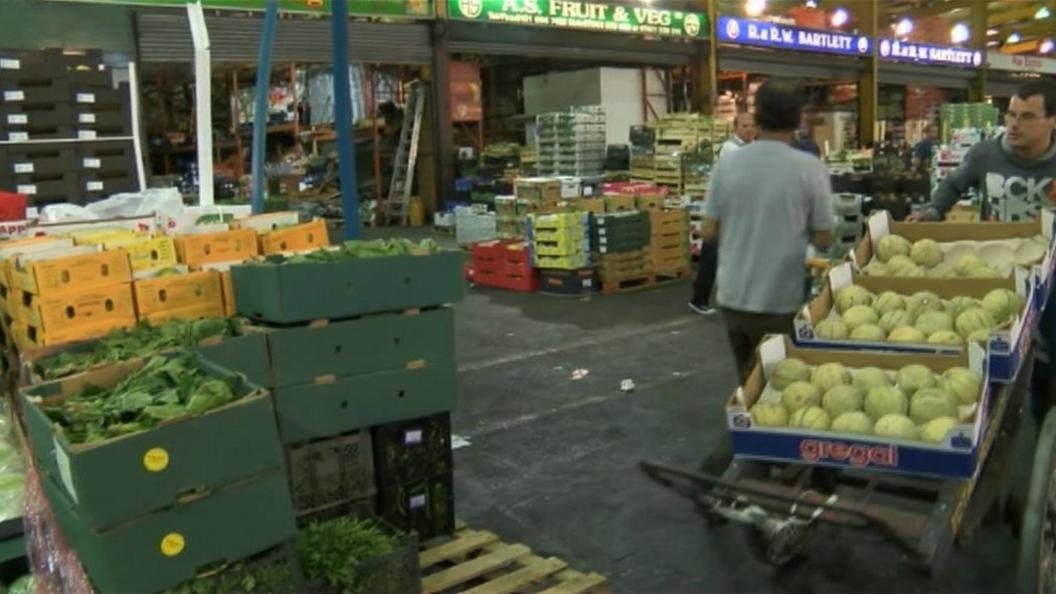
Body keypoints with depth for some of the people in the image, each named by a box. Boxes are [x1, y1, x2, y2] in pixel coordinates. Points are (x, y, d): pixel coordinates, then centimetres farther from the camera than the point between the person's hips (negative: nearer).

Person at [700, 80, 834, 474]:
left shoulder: (728, 164, -3)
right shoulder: (809, 168, -11)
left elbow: (709, 231, 1)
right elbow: (823, 239, -6)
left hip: (732, 296, 4)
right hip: (781, 300, -4)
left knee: (751, 386, 21)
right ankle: (722, 462, -8)